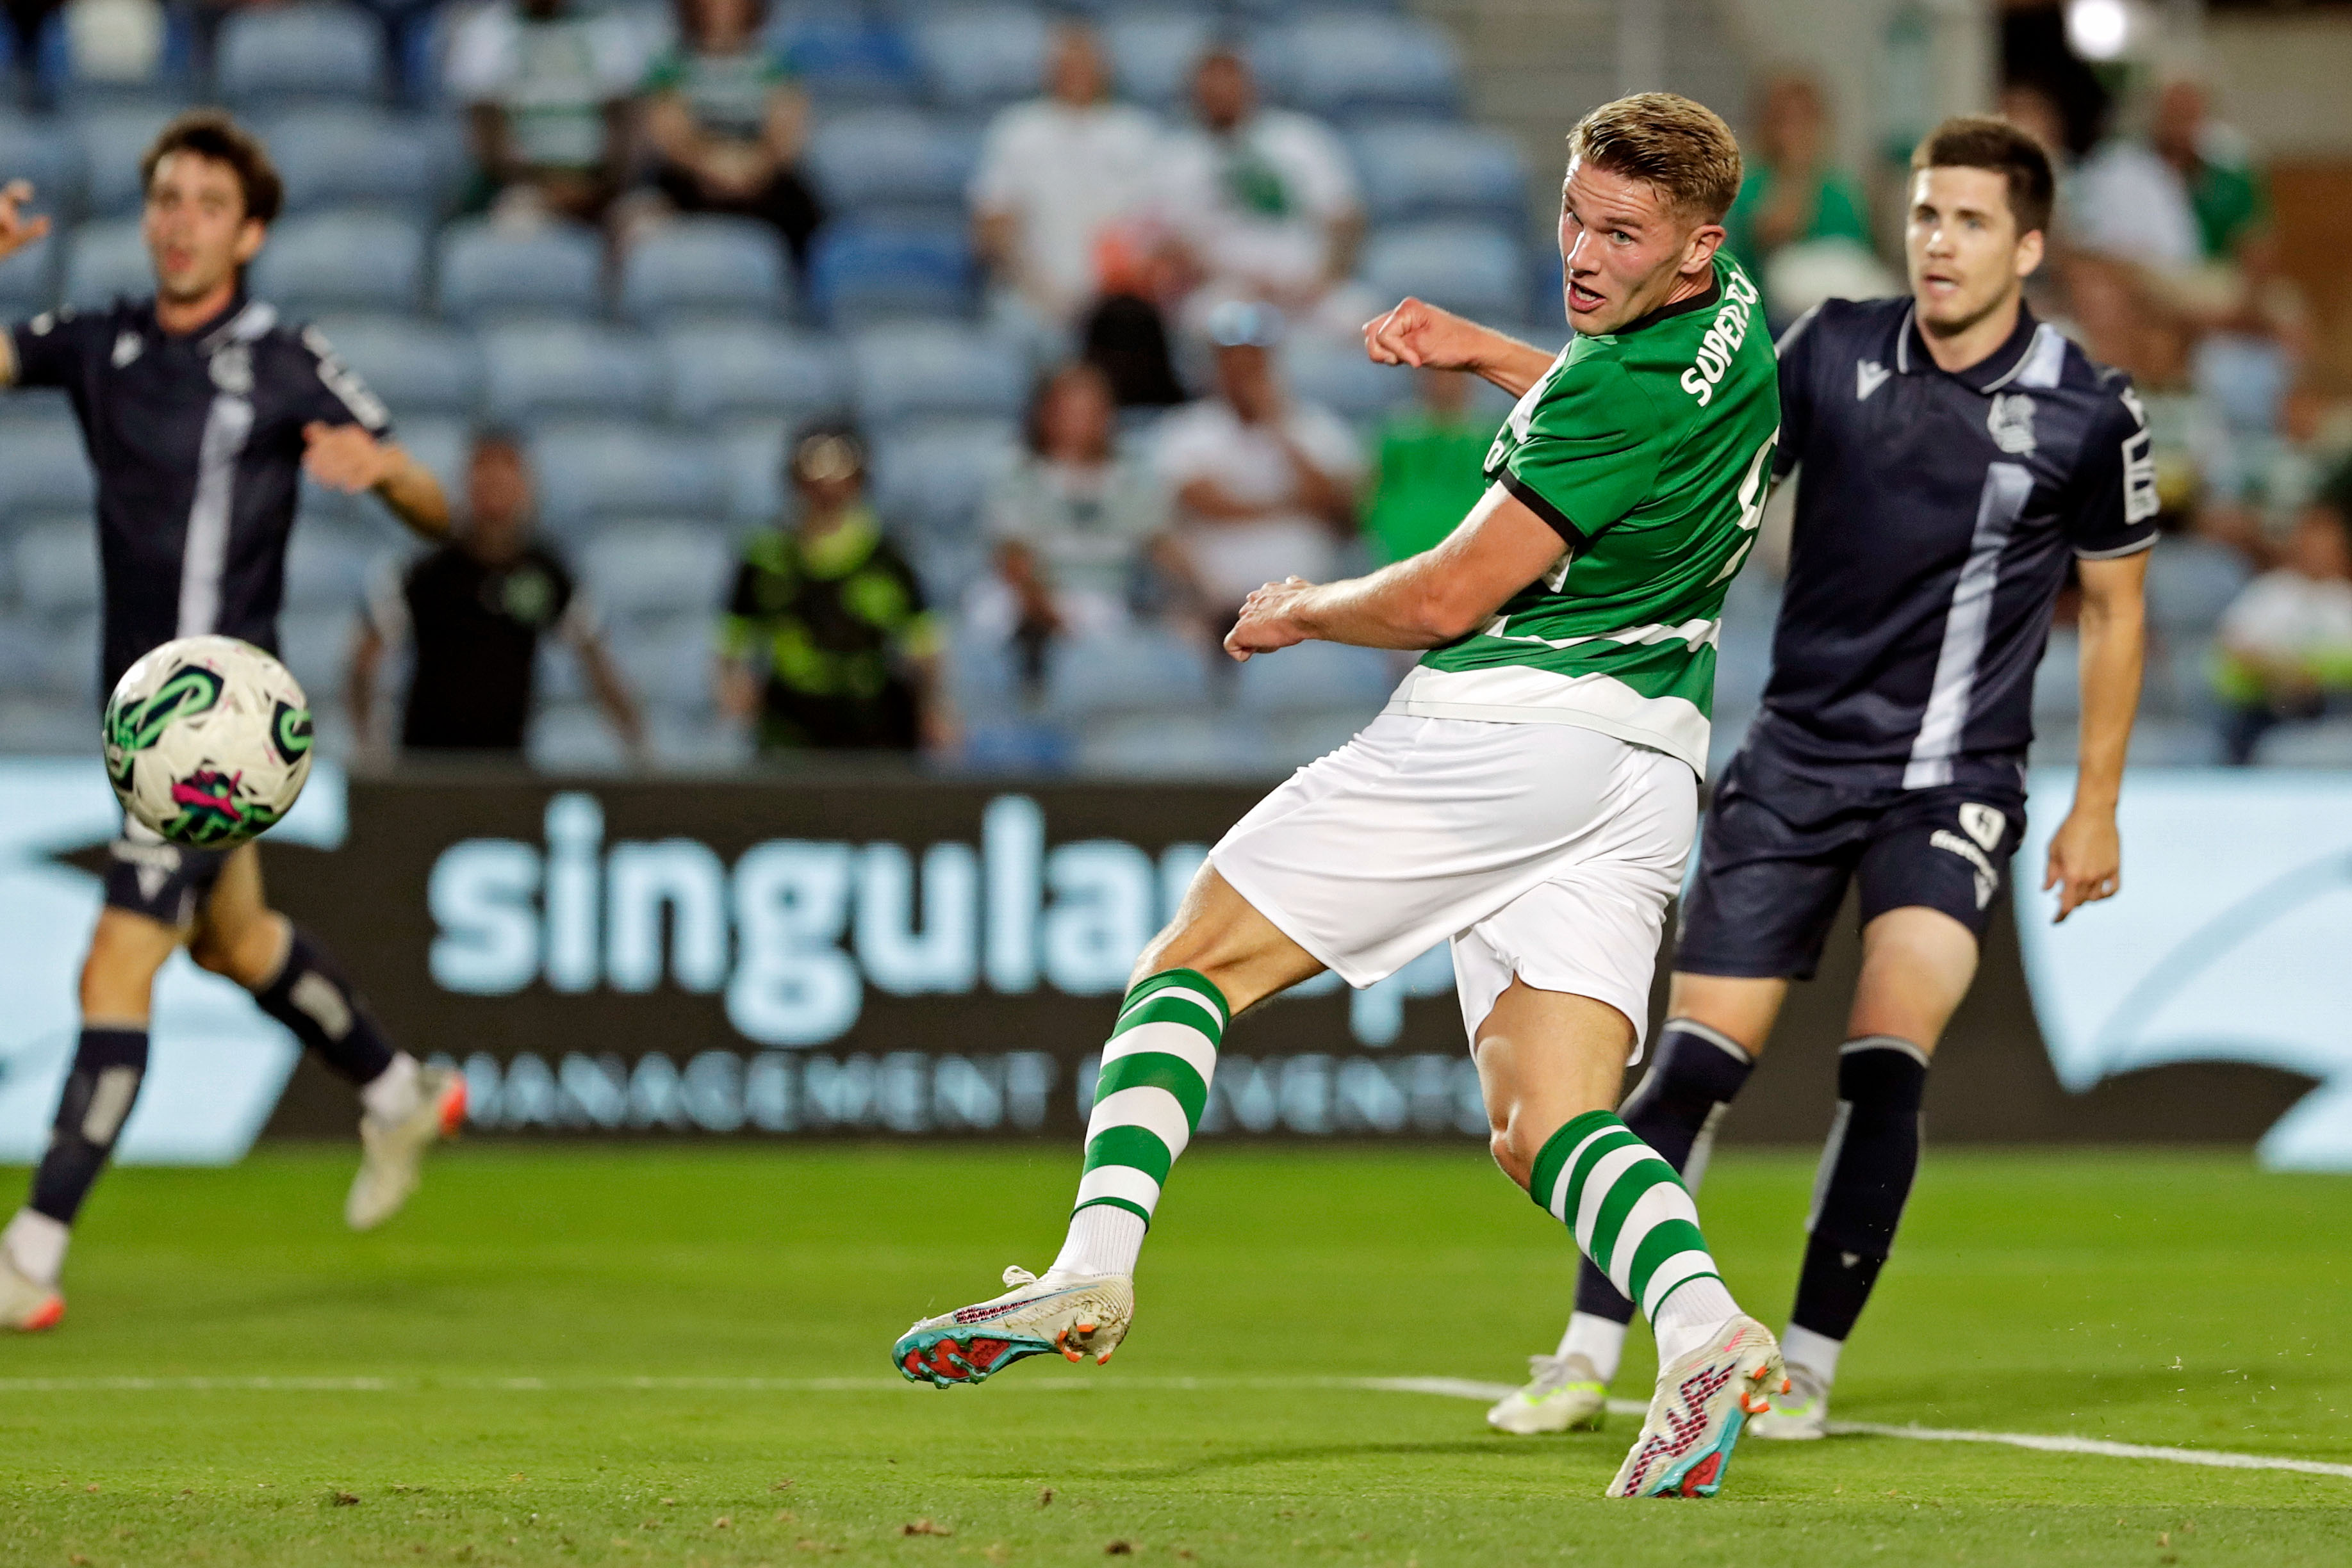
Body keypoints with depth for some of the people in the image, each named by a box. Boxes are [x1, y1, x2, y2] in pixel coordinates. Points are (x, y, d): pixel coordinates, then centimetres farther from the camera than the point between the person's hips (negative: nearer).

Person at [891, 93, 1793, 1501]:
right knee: (1546, 1131, 0)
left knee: (1192, 965, 1)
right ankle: (1702, 1327, -26)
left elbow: (1448, 600, -15)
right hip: (1646, 767, 9)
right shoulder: (1729, 309, 11)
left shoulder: (1625, 393, -18)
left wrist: (1302, 613, 5)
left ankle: (1095, 1267, -14)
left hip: (1502, 732, -9)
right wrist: (1480, 351, 23)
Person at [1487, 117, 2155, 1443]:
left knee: (1888, 1061, -18)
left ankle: (1810, 1362, -6)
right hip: (1800, 760, 2)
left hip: (1954, 781, -2)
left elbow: (2116, 605, 6)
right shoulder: (1832, 353, -2)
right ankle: (1590, 1355, 6)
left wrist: (2097, 807, 6)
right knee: (1699, 1060, -3)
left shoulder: (2088, 412, -6)